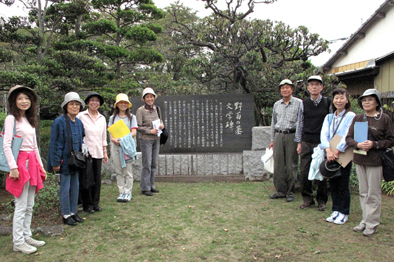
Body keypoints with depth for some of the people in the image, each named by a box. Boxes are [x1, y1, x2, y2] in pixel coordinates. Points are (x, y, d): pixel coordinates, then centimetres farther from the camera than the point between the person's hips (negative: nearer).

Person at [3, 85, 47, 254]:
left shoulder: (30, 120, 16)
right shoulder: (11, 119, -6)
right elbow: (6, 145, -13)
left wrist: (40, 165, 17)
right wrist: (13, 167, -18)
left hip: (32, 164, 8)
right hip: (20, 164, -8)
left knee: (30, 206, 13)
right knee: (21, 206, -3)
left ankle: (27, 237, 24)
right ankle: (18, 242, 8)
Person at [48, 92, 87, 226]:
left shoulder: (79, 122, 8)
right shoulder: (59, 122, -14)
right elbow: (55, 144, -14)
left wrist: (83, 146, 2)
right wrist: (56, 162, -15)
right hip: (65, 160, -7)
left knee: (75, 186, 13)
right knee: (65, 187, 1)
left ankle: (73, 212, 26)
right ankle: (66, 215, 14)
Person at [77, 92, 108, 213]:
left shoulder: (102, 118, 12)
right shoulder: (81, 116, -3)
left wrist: (105, 153, 16)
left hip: (98, 153, 4)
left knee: (97, 179, 7)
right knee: (86, 179, 0)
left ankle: (95, 203, 21)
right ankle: (87, 205, 14)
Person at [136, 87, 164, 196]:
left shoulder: (157, 108, 9)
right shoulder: (140, 110, -7)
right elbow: (138, 127, -9)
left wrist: (161, 124, 1)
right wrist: (150, 131, -18)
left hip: (156, 139, 6)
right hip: (146, 139, -6)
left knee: (154, 163, 10)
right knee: (147, 164, -4)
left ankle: (151, 185, 22)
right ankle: (145, 188, 6)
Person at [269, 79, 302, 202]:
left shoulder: (299, 103, 2)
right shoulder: (276, 104, 15)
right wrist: (272, 139, 18)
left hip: (292, 136, -4)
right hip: (279, 136, 4)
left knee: (291, 165, 0)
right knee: (278, 164, 4)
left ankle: (290, 192, 10)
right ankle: (280, 191, 14)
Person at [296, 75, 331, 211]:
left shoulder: (328, 103, 2)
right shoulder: (304, 104, 6)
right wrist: (299, 142, 8)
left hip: (322, 143, -2)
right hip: (306, 142, 2)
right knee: (304, 172, 3)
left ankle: (321, 201, 19)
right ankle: (307, 199, 19)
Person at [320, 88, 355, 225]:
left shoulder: (351, 116, -4)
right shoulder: (329, 117, 10)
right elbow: (324, 134, -2)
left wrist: (337, 151, -19)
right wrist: (328, 150, -18)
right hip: (330, 155, 4)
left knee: (343, 185, 2)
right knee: (333, 184, 10)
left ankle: (343, 213, 15)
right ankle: (336, 210, 23)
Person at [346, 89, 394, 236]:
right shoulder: (357, 118, 8)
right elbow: (348, 138, 7)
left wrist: (374, 144, -17)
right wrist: (357, 144, -13)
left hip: (375, 161, -4)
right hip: (359, 160, 4)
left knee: (373, 193, 2)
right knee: (363, 192, 12)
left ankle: (372, 224, 14)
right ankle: (365, 221, 24)